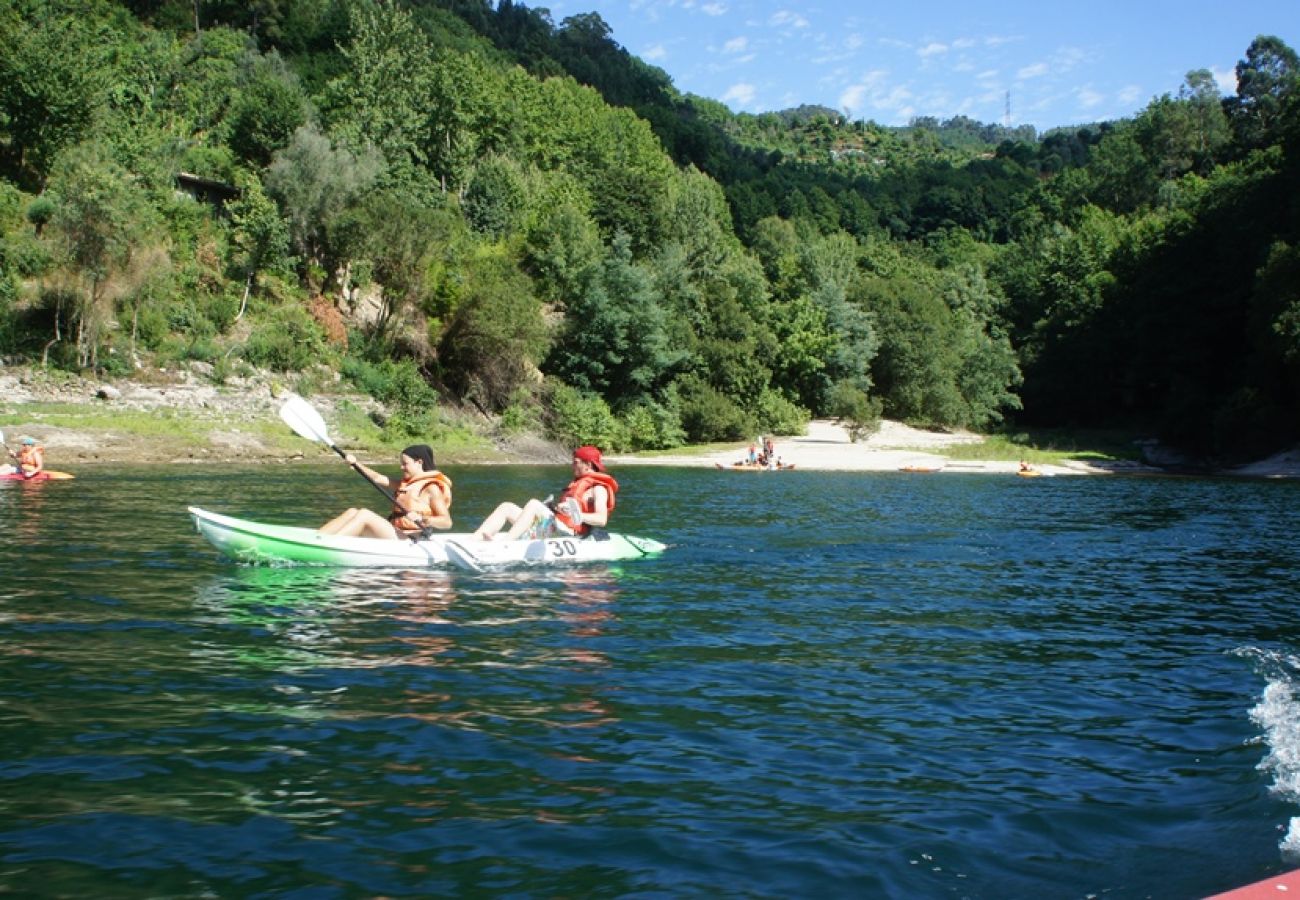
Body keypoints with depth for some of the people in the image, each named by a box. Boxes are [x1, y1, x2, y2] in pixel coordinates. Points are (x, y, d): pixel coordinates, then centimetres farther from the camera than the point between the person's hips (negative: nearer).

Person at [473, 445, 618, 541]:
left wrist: (578, 516, -30)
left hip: (567, 532, -10)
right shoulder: (577, 483, 30)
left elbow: (602, 520, -16)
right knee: (506, 507, 0)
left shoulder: (599, 488, 0)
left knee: (533, 504, -30)